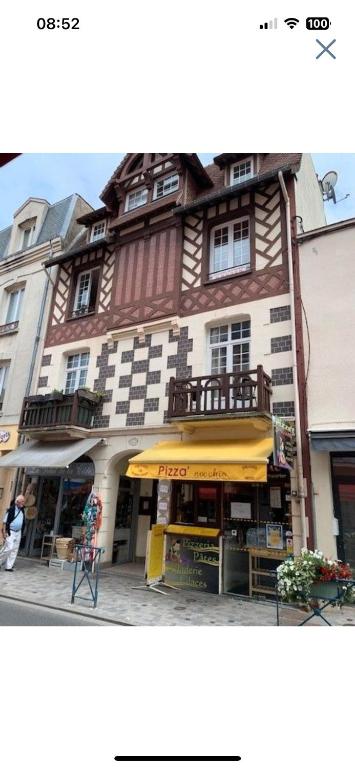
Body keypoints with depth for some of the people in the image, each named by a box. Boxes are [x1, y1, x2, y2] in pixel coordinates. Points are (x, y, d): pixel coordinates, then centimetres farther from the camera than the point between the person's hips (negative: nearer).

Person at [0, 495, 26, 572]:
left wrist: (22, 532, 14)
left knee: (15, 550, 5)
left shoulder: (22, 511, 7)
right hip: (10, 532, -6)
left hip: (18, 532, 6)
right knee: (9, 548, -12)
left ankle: (9, 566, 12)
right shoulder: (11, 510, -12)